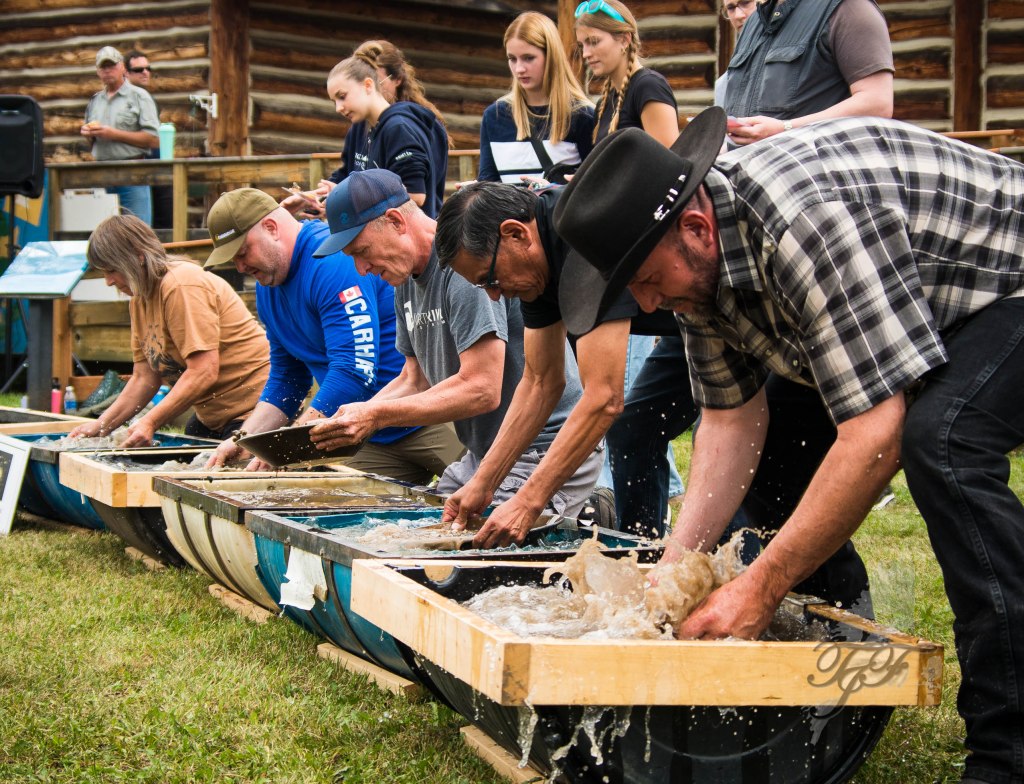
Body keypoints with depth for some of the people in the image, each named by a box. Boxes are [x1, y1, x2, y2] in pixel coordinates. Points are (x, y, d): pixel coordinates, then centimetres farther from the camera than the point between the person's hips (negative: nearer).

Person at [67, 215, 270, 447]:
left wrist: (150, 422, -27)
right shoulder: (139, 300, 11)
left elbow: (204, 373, -25)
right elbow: (144, 378, 10)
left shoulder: (182, 286, -19)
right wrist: (101, 425, 0)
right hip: (212, 417, 9)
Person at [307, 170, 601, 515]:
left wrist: (377, 415, -23)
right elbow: (415, 380, 17)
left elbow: (481, 391, -25)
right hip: (484, 454, 10)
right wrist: (355, 416, -2)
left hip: (545, 450, -10)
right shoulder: (407, 280, 12)